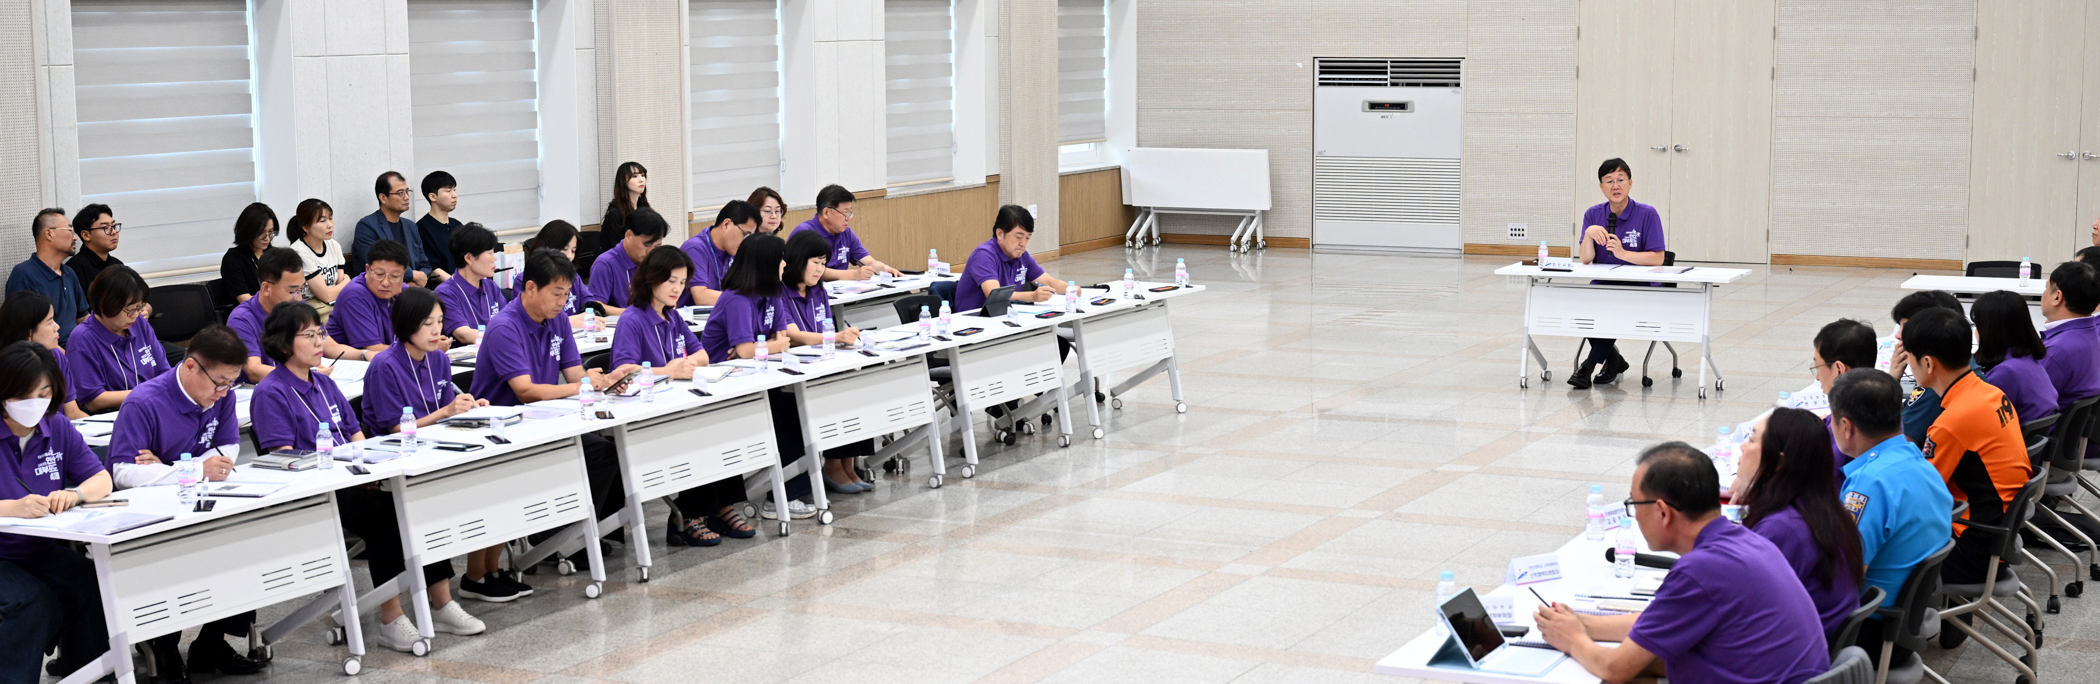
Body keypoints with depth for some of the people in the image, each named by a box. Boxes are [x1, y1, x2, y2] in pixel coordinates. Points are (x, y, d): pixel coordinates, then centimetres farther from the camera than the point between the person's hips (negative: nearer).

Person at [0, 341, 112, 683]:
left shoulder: (58, 428, 5)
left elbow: (102, 480, 3)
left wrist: (74, 494, -20)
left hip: (41, 552, 5)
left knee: (93, 587, -21)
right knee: (35, 601, -30)